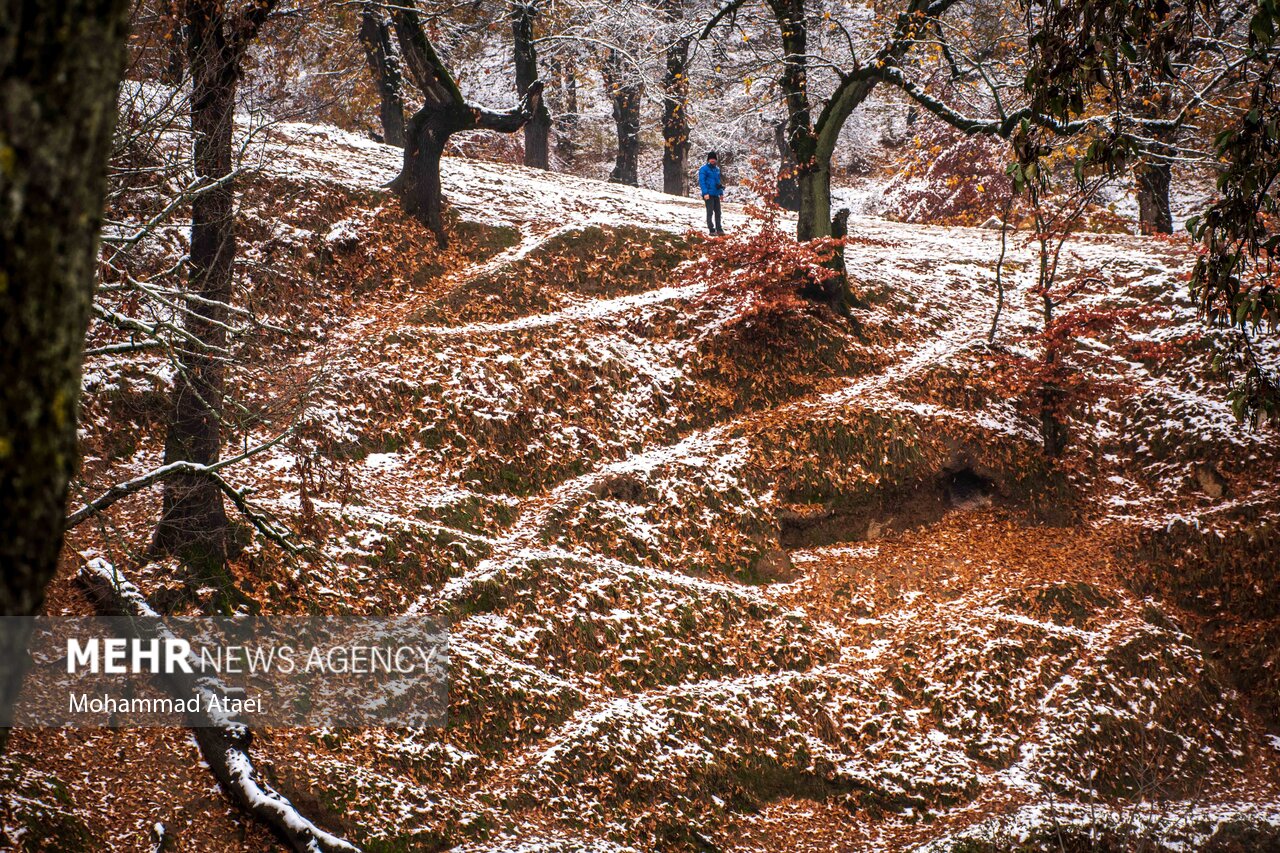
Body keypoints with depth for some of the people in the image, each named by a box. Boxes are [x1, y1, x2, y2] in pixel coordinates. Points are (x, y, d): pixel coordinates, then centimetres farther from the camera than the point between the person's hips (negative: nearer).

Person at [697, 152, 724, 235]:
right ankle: (712, 230, 1)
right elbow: (702, 181, -12)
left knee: (718, 212, 9)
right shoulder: (704, 169, -7)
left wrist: (721, 192, 16)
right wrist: (705, 193, -20)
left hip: (716, 194, 7)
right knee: (710, 212, -3)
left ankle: (719, 229, 16)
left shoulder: (717, 169, 15)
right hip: (709, 194, -7)